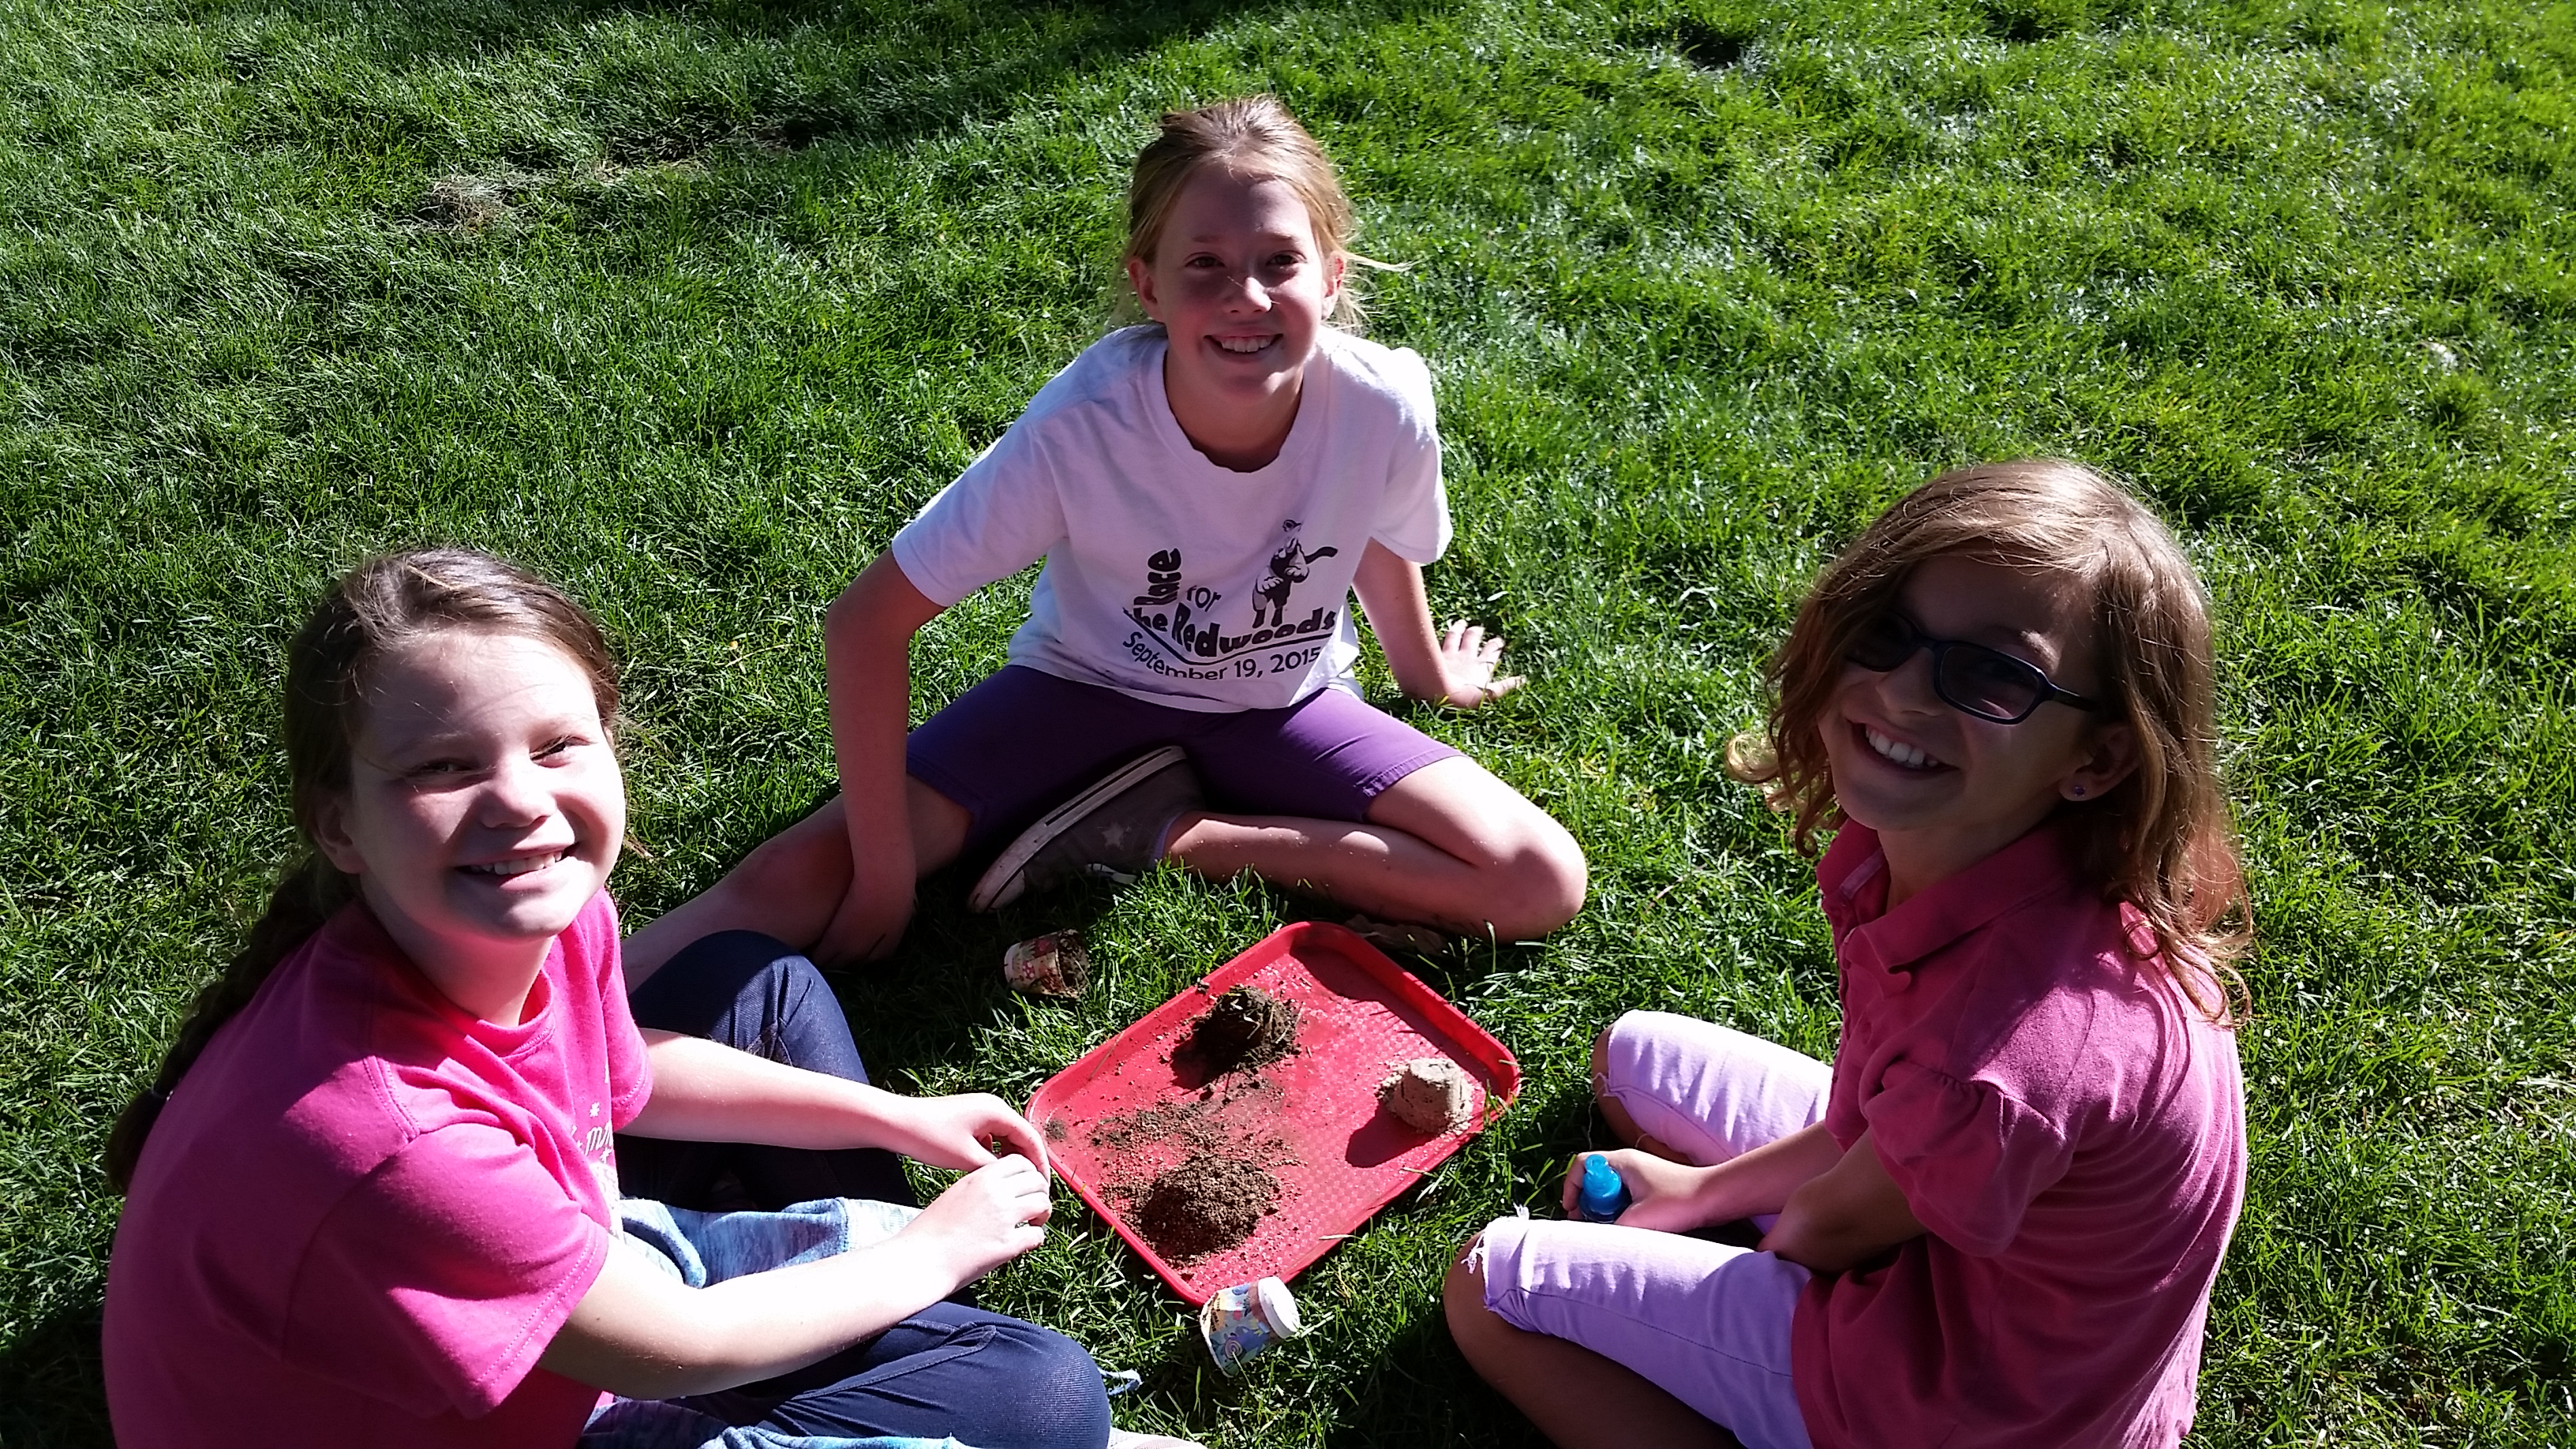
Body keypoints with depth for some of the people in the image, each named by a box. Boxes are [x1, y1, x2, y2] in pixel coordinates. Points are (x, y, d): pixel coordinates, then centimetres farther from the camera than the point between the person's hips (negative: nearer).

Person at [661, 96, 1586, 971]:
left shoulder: (1385, 406, -27)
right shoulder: (1081, 426, -32)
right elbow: (867, 622, -24)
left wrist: (1426, 672, 17)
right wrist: (886, 873, -25)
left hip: (1278, 707, 3)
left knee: (1542, 886, -17)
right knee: (783, 895, -19)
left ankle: (1172, 836, -7)